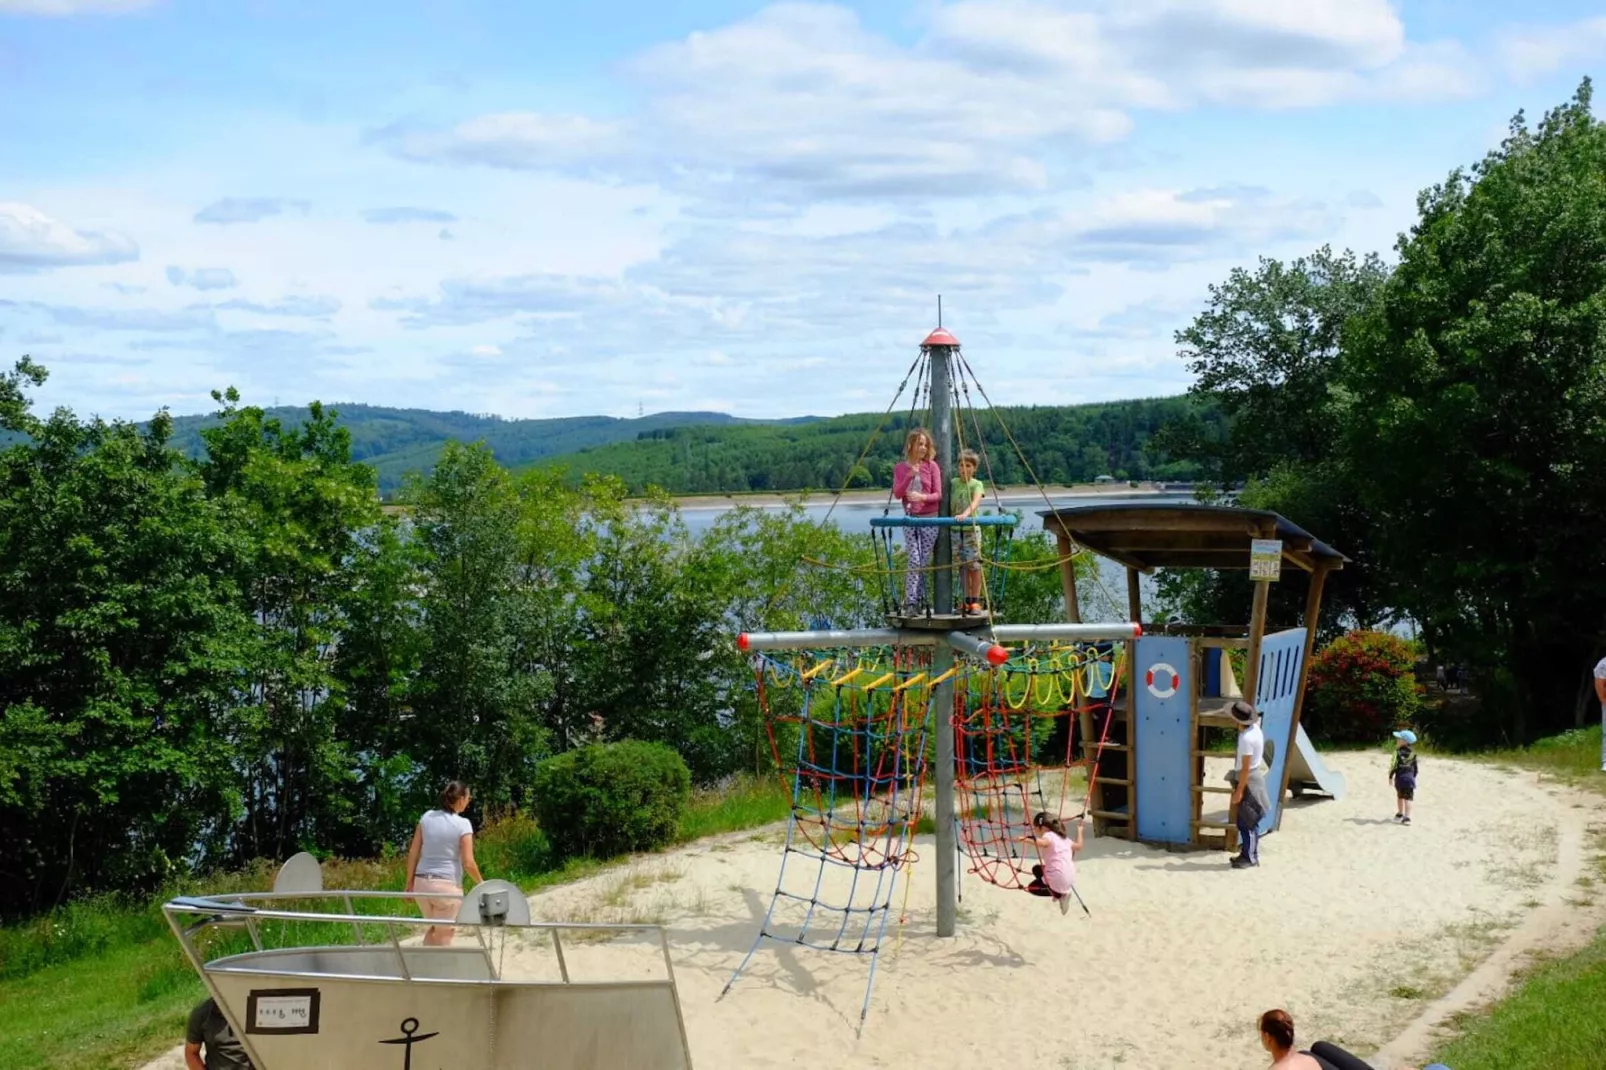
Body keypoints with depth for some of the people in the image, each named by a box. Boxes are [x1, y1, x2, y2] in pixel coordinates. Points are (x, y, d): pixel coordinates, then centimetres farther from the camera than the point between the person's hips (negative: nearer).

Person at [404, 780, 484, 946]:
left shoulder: (427, 817, 4)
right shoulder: (463, 824, -10)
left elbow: (413, 853, 6)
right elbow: (468, 863, -11)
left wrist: (409, 883, 13)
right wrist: (481, 883, 6)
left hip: (422, 882, 5)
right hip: (447, 884, -5)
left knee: (433, 927, 23)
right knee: (444, 933, 7)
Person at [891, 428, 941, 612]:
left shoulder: (931, 466, 0)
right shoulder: (900, 468, 5)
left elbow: (938, 494, -2)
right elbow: (897, 494, -2)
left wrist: (923, 497, -22)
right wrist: (910, 476, -15)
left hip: (930, 518, 0)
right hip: (910, 518, 0)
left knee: (924, 561, -1)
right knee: (914, 561, -7)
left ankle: (919, 599, 6)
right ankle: (911, 601, -8)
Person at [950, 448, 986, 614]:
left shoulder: (976, 484, -3)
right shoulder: (953, 483, 10)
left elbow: (975, 502, -20)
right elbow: (948, 503, 12)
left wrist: (965, 514, -38)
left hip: (971, 529, -4)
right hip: (955, 530, 4)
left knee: (974, 565, -5)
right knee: (962, 566, 6)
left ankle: (976, 601, -2)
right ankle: (967, 600, 12)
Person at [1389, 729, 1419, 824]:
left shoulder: (1398, 752, -11)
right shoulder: (1412, 753, 2)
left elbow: (1394, 765, -12)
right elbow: (1415, 767, 9)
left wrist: (1390, 776, -2)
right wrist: (1413, 777, 20)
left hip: (1400, 777, -2)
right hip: (1410, 777, 2)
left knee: (1400, 797, 18)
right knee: (1407, 799, -2)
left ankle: (1400, 814, 32)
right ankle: (1407, 817, -10)